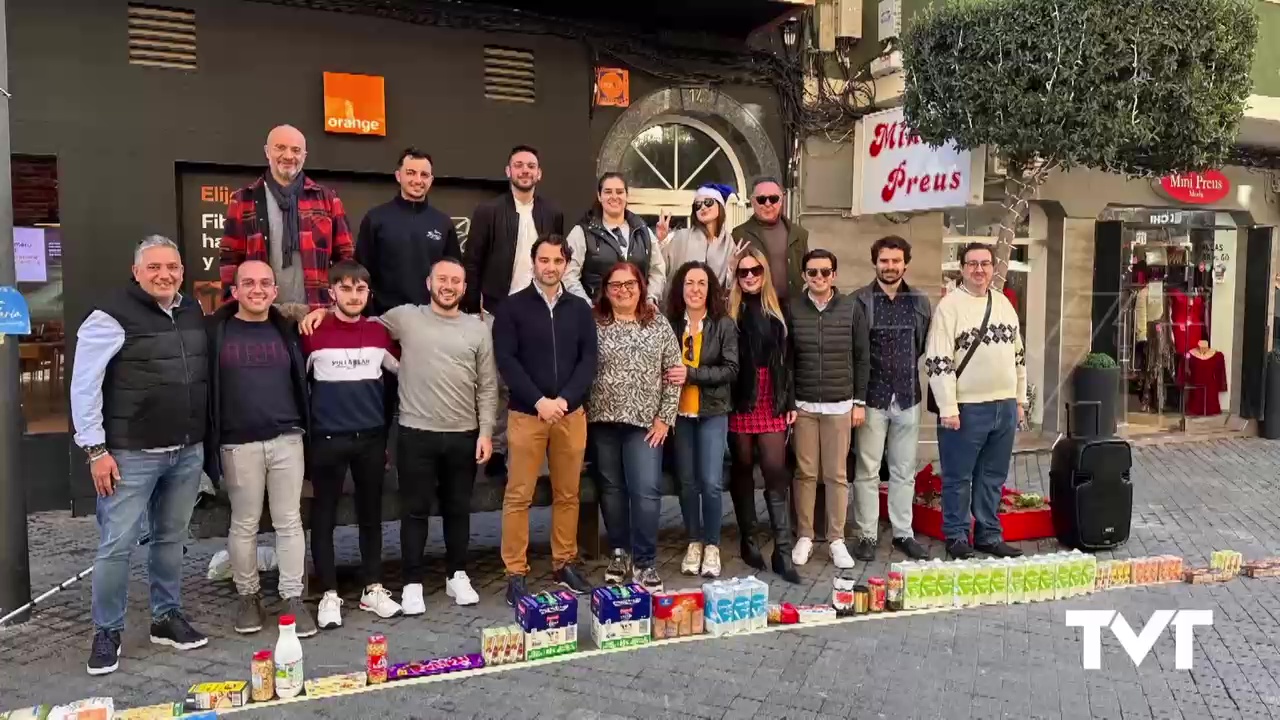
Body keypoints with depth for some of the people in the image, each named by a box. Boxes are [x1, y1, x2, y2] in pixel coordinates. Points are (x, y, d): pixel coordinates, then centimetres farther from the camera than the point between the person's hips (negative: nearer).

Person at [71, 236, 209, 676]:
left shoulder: (194, 313, 9)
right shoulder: (113, 315, -10)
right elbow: (84, 386, -11)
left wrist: (201, 437, 15)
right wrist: (96, 449, -13)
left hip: (188, 451, 6)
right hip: (132, 454, -5)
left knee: (171, 538, 15)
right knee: (117, 544, 0)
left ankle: (167, 617, 28)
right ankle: (106, 632, 16)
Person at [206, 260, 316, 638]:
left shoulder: (287, 331, 8)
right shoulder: (215, 331, 0)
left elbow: (303, 381, 12)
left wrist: (306, 429, 7)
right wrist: (208, 441, -5)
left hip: (286, 440, 2)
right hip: (238, 444, -1)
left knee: (289, 521, 5)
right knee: (244, 524, 8)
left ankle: (293, 598, 13)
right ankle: (248, 596, 23)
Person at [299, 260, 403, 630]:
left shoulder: (379, 333, 3)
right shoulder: (313, 333, -5)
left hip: (371, 438, 3)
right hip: (327, 439, -3)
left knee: (371, 515, 11)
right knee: (324, 518, 4)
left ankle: (373, 589, 22)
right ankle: (329, 595, 16)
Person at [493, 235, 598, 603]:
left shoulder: (580, 309, 9)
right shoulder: (512, 307, 0)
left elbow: (589, 361, 4)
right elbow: (506, 361, -7)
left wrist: (564, 400, -10)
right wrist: (539, 401, -15)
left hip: (571, 413, 3)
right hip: (526, 413, -3)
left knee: (568, 494, 9)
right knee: (518, 496, -1)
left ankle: (565, 563, 23)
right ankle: (516, 572, 7)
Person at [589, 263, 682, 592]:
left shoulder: (659, 325, 5)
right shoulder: (593, 325, 3)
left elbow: (673, 374, 4)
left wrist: (665, 417, -2)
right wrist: (584, 415, -3)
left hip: (645, 422, -1)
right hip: (603, 421, 1)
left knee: (646, 492, -7)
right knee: (612, 489, 10)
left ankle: (644, 562, 4)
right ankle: (620, 552, 25)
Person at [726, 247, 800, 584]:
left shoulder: (776, 310, 11)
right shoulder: (728, 311, -2)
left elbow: (785, 358, 13)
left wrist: (790, 401, 9)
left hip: (772, 402, 3)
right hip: (740, 401, -3)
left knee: (776, 472, -2)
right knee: (743, 469, 9)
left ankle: (783, 549, 1)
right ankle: (748, 540, 21)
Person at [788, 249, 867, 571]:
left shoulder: (851, 309, 1)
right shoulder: (792, 309, 0)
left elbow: (861, 359, 5)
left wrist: (859, 401, 2)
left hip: (840, 405, 0)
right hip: (802, 405, 0)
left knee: (837, 474, 5)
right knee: (805, 472, 4)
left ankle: (837, 539, 14)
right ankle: (804, 536, 15)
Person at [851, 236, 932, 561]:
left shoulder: (920, 302, 7)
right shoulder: (860, 300, -5)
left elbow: (924, 346, 13)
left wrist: (904, 367, 4)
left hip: (908, 398, 4)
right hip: (872, 398, -3)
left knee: (904, 471, 12)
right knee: (867, 471, 3)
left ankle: (904, 533, 23)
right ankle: (866, 535, 13)